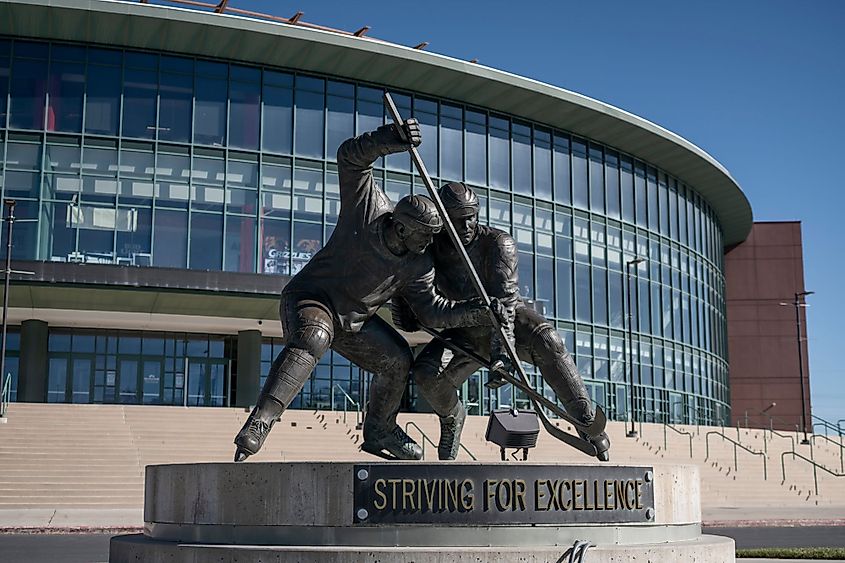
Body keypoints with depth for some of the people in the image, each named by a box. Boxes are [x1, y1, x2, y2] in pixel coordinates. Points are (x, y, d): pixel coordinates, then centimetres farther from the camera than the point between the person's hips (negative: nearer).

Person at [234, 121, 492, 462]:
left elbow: (432, 310, -2)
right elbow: (351, 158, -23)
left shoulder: (418, 265, -4)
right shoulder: (369, 209, -17)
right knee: (311, 341, -37)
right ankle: (258, 425, -46)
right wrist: (390, 140, -41)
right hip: (310, 299, -7)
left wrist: (482, 311, -12)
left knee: (397, 359, 2)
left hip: (354, 321, 7)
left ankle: (379, 433, 24)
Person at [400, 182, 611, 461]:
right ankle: (452, 416, 12)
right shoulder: (431, 250, -12)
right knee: (425, 373, -24)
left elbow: (504, 299, -35)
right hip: (466, 332, 3)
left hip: (511, 320, -2)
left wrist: (501, 351, -47)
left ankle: (586, 421, -33)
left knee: (546, 340, -37)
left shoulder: (498, 243, -22)